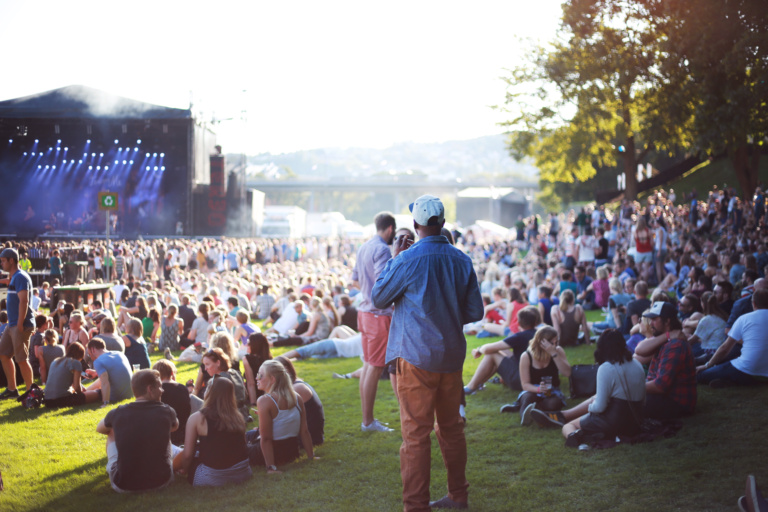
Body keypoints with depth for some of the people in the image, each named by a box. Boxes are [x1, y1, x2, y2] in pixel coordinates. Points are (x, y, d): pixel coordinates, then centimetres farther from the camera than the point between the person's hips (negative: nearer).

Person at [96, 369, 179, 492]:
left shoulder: (117, 414, -6)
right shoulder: (166, 412, -7)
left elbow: (99, 429, 18)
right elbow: (175, 426, 20)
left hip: (124, 486, 0)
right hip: (161, 482, 1)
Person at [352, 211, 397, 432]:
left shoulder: (364, 247, 14)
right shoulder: (382, 250, -16)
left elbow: (356, 280, 20)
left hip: (365, 311, 10)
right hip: (378, 314, -10)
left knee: (368, 365, 14)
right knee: (375, 367, -4)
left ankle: (367, 418, 20)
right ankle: (368, 422, 2)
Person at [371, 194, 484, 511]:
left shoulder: (408, 260, -14)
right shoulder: (461, 260, 1)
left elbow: (378, 298, 0)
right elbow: (475, 312, 7)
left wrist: (392, 259, 8)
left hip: (417, 357, -5)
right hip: (452, 355, 5)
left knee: (416, 433, -1)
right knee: (451, 427, 18)